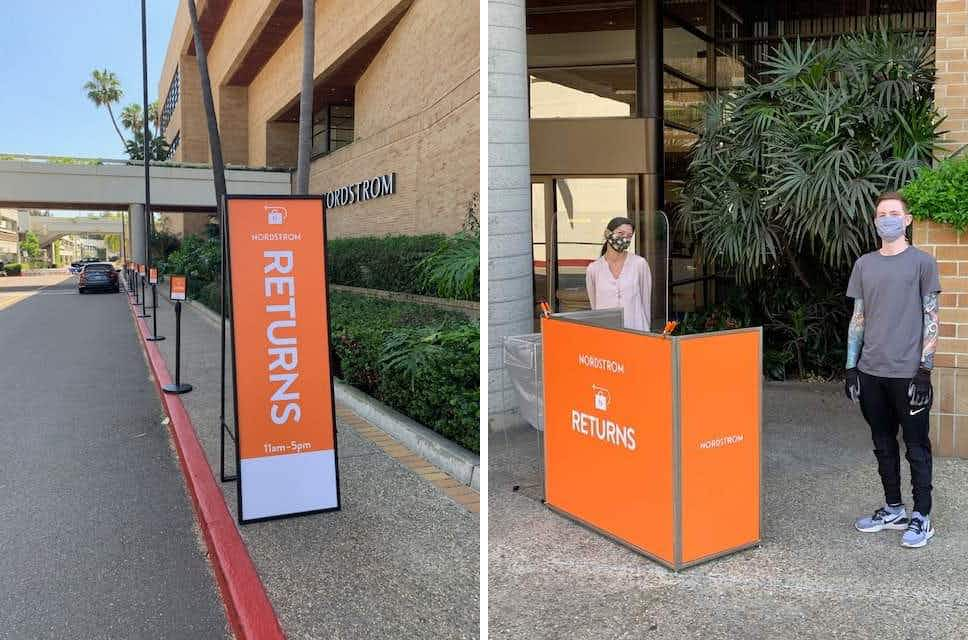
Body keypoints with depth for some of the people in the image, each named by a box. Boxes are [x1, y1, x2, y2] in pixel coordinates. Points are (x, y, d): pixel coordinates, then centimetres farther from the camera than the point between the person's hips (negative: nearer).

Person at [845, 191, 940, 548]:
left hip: (907, 372, -4)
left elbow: (930, 318, -4)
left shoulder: (921, 262, -1)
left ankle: (922, 517, 13)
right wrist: (851, 365, 8)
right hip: (871, 372, 5)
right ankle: (893, 509, 25)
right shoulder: (864, 265, 11)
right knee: (883, 444, 13)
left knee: (916, 446, 3)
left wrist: (924, 369, -10)